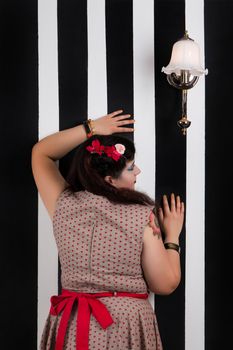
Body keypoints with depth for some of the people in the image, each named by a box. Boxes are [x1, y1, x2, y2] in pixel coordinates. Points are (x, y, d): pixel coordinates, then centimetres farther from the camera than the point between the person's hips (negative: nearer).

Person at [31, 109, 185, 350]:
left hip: (71, 325, 2)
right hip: (128, 327, -2)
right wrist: (172, 236, 4)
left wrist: (89, 129, 4)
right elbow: (166, 285, -9)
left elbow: (40, 154, 9)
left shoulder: (63, 206, -8)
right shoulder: (142, 217, -15)